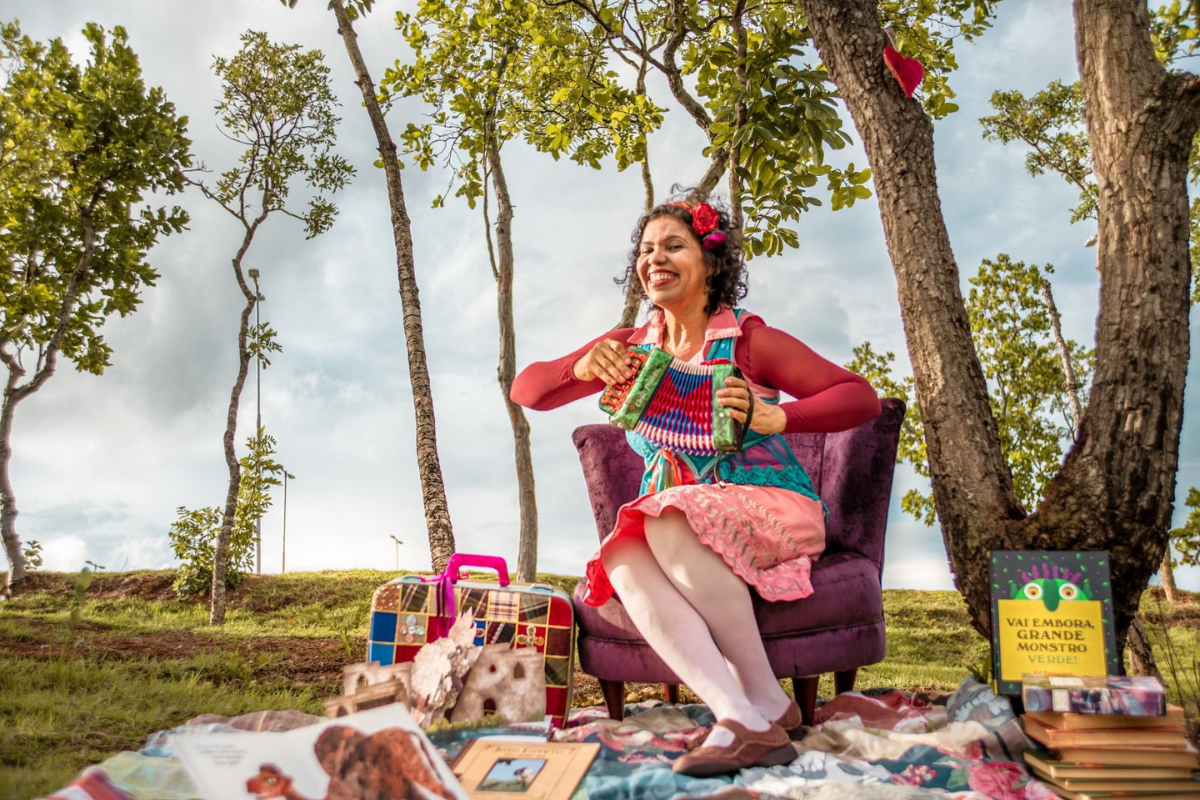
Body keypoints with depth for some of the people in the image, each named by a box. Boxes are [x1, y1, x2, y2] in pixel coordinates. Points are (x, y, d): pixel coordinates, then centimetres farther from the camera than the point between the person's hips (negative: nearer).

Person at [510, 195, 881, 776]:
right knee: (624, 559, -29)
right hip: (676, 529, 4)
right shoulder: (629, 349, 10)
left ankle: (769, 701, -24)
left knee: (669, 524, -34)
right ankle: (745, 722, -39)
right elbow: (526, 391, 7)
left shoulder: (749, 340, -4)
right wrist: (582, 367, -14)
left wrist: (776, 417, -22)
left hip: (772, 514, -4)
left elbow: (862, 399, -6)